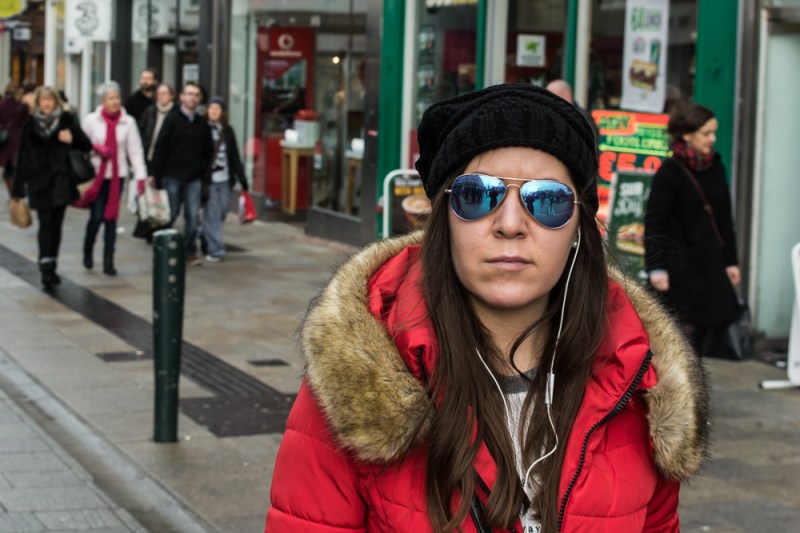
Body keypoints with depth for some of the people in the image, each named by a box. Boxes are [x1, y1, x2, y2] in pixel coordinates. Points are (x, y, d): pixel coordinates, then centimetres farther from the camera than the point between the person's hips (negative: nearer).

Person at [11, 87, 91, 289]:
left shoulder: (67, 120, 2)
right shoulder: (31, 124, 4)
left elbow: (86, 145, 1)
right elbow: (23, 156, 3)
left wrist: (72, 139, -20)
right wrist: (19, 186, 0)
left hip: (61, 179, 1)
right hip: (39, 181, -1)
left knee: (56, 224, 6)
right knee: (46, 223, -8)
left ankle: (51, 267, 17)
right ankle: (46, 269, -12)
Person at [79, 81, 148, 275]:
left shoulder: (128, 122, -3)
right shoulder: (90, 120, -4)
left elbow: (135, 150, -2)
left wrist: (140, 176, -6)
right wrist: (96, 148, -15)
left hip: (117, 175, 1)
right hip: (95, 174, -1)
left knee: (111, 218, 5)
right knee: (96, 216, -3)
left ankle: (108, 261, 12)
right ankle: (88, 251, 24)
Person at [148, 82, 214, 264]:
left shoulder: (202, 124, 9)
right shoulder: (172, 120, -1)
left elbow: (208, 151, 15)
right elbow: (160, 147, -4)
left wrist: (203, 171, 4)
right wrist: (155, 174, -9)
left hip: (194, 179, 3)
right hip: (172, 176, -2)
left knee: (193, 215, -2)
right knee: (170, 215, 5)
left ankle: (191, 251, 8)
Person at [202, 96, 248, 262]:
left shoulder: (227, 131, 9)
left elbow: (235, 157, 12)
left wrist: (242, 179, 10)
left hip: (225, 180, 4)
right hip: (208, 180, -4)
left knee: (220, 214, 8)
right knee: (212, 216, -4)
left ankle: (207, 242, 23)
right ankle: (215, 250, 0)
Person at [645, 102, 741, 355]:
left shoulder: (715, 168, 9)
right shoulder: (669, 172, -9)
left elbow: (724, 218, 16)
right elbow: (654, 222, -11)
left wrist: (730, 261, 15)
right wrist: (656, 268, -16)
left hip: (709, 264, 6)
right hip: (680, 265, -6)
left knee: (702, 329, 7)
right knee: (685, 329, -5)